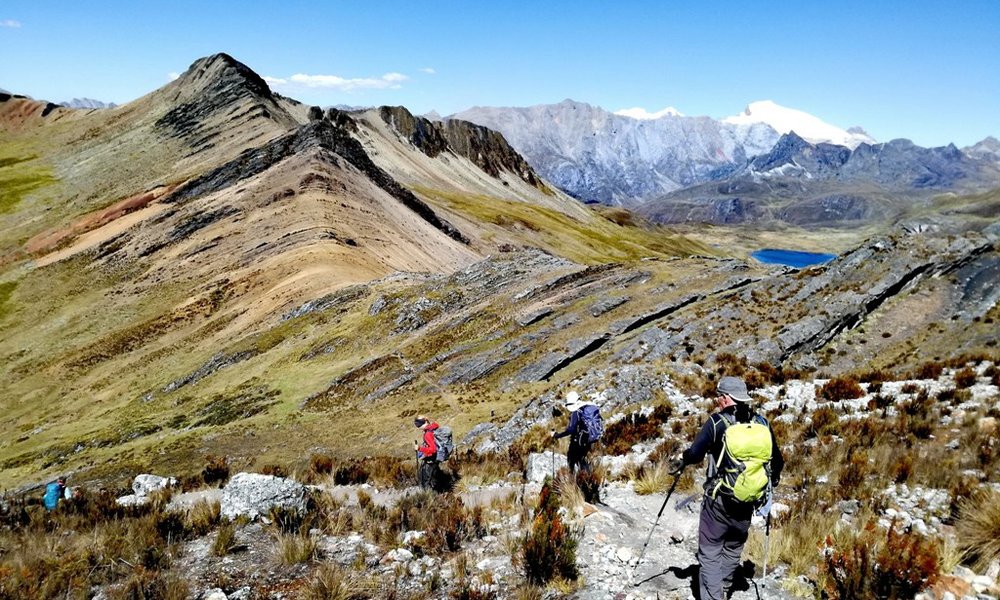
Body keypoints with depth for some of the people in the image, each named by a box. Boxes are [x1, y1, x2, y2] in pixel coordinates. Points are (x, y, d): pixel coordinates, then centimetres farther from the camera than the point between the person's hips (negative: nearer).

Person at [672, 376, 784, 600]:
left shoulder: (717, 422, -13)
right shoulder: (762, 424, 0)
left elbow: (695, 454, -16)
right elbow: (777, 463, 8)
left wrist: (680, 461, 6)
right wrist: (769, 483, 28)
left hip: (718, 499, -4)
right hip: (747, 502, 5)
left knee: (710, 552, 4)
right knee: (734, 547, 24)